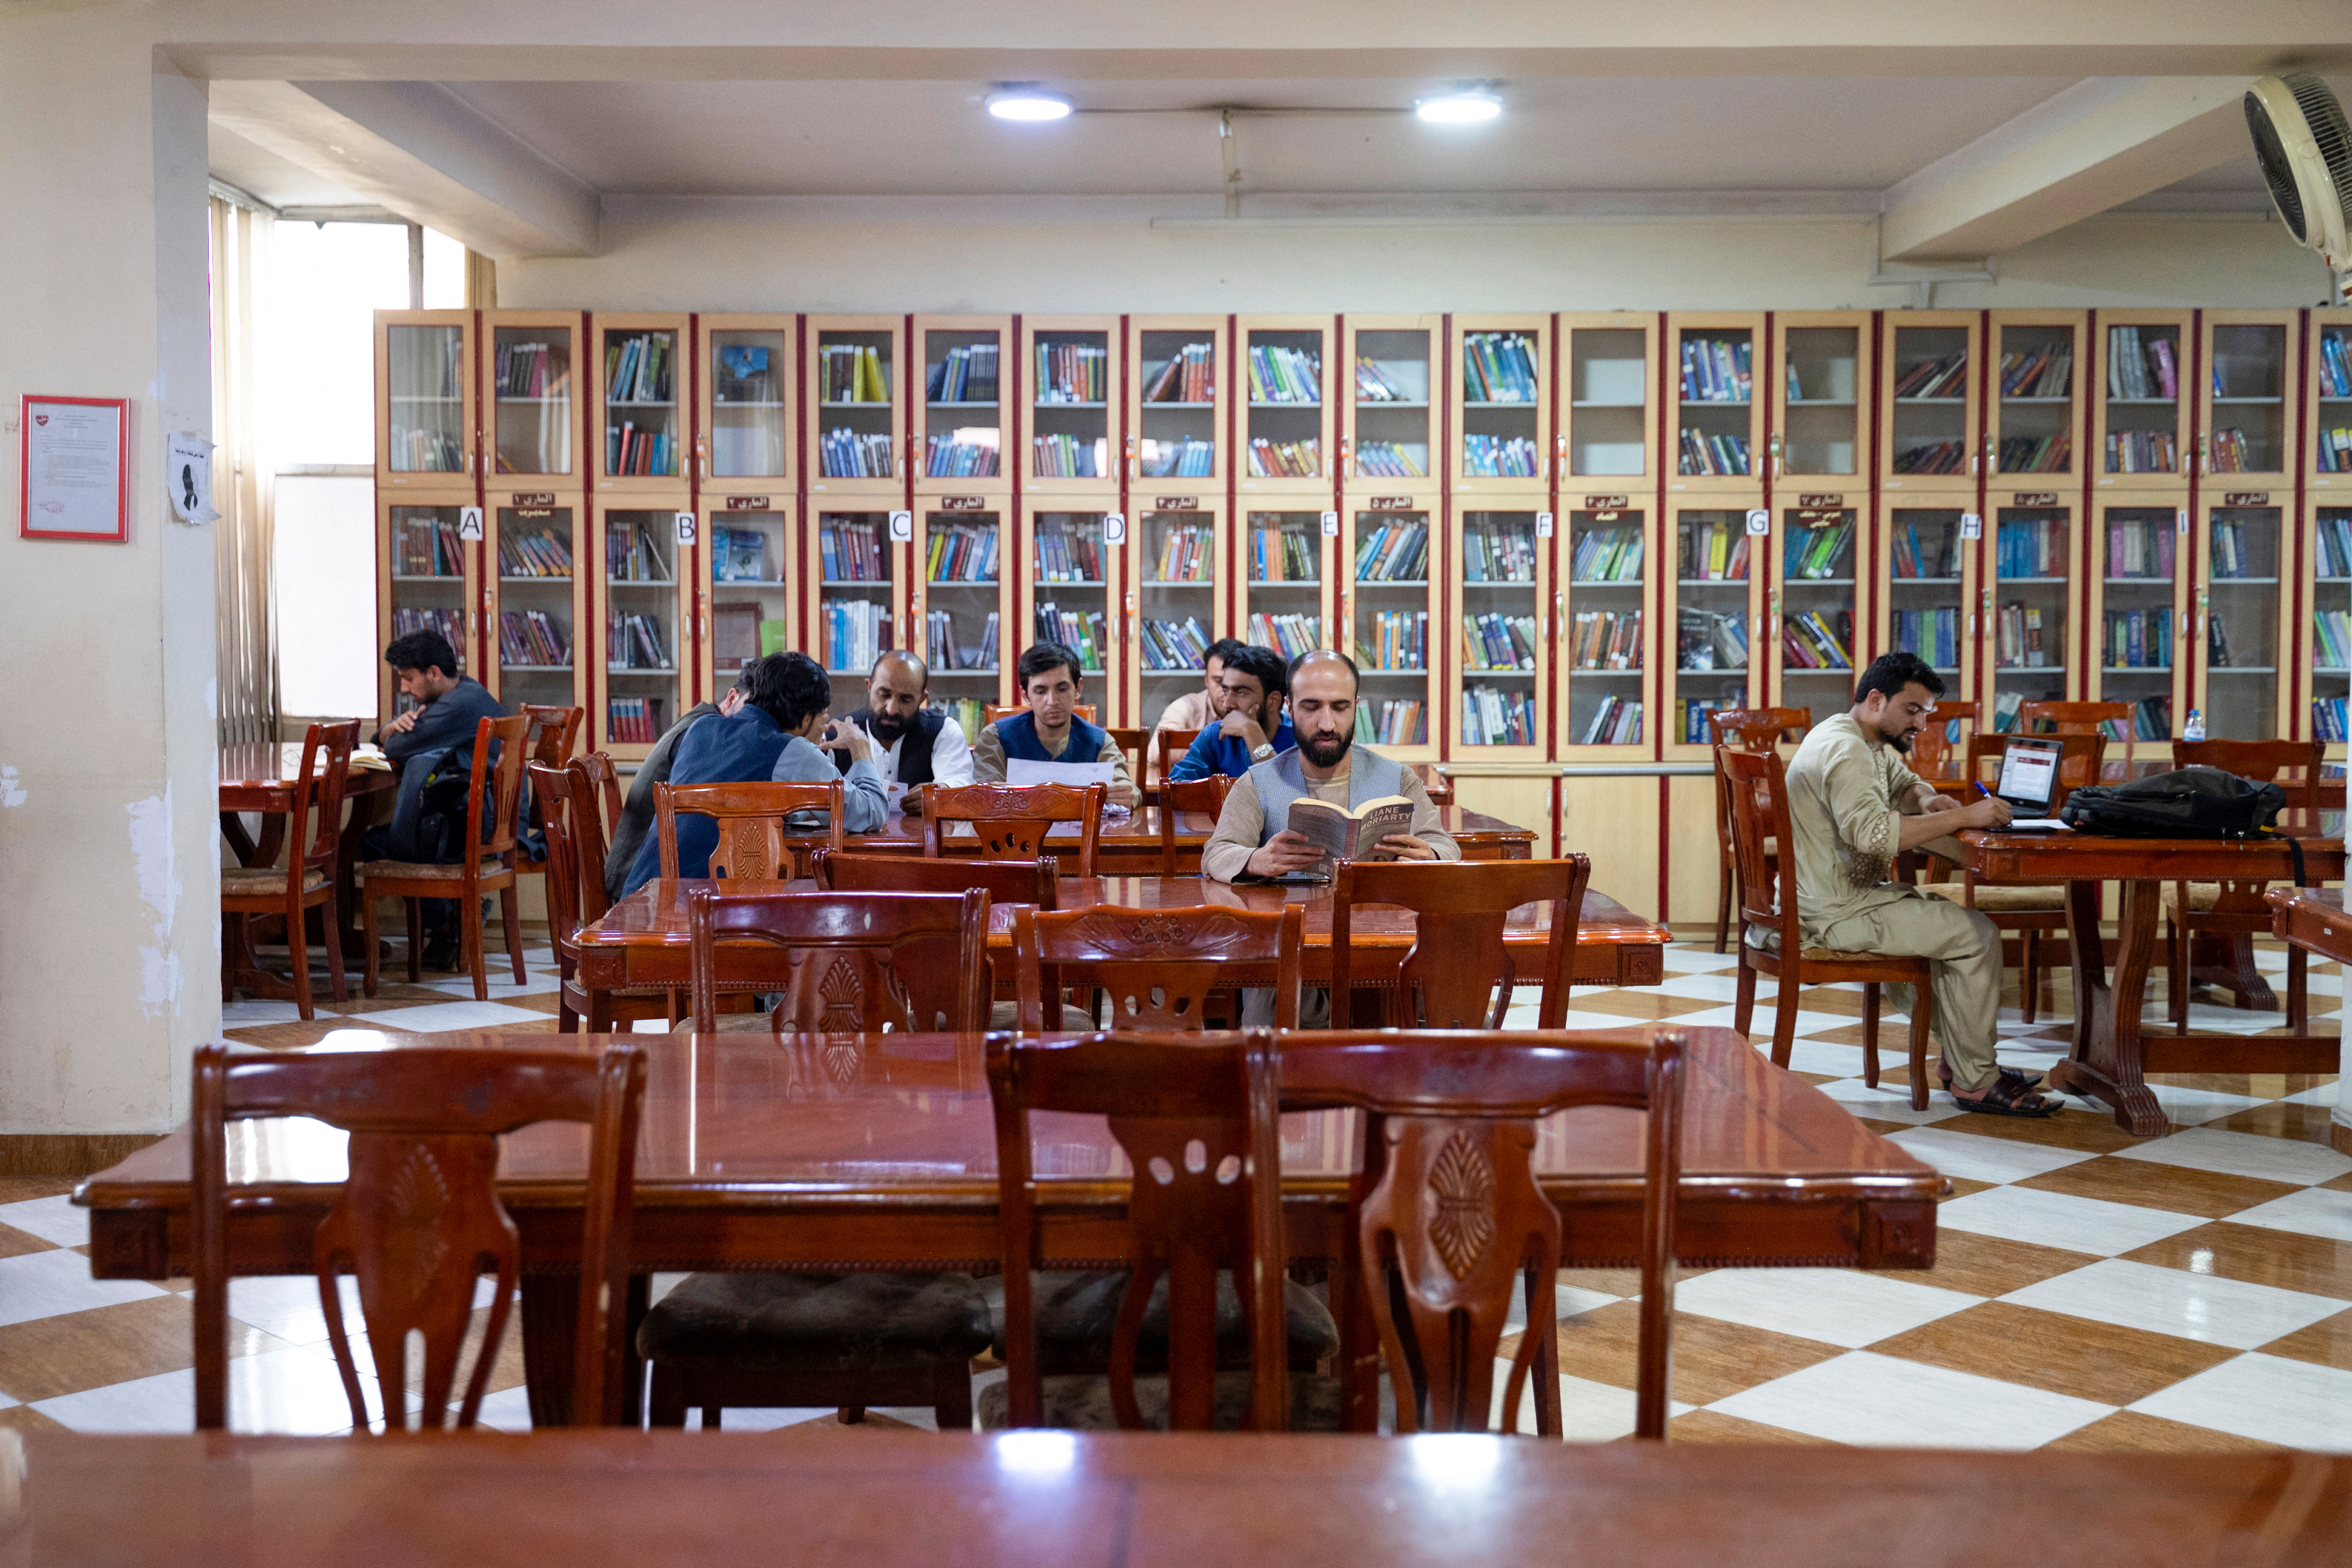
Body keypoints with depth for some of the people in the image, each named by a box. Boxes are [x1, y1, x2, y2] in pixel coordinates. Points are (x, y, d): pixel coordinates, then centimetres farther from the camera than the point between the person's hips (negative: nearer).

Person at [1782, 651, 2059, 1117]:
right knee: (1977, 935, -11)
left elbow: (1904, 783, 28)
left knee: (1951, 917, 19)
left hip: (1850, 893, 11)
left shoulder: (1870, 743, 14)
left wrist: (1926, 800, 2)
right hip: (1836, 911, -11)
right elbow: (1873, 832, -34)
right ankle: (1974, 1083, -4)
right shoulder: (1844, 750, -21)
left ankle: (1959, 1060, 22)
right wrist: (1962, 817, -31)